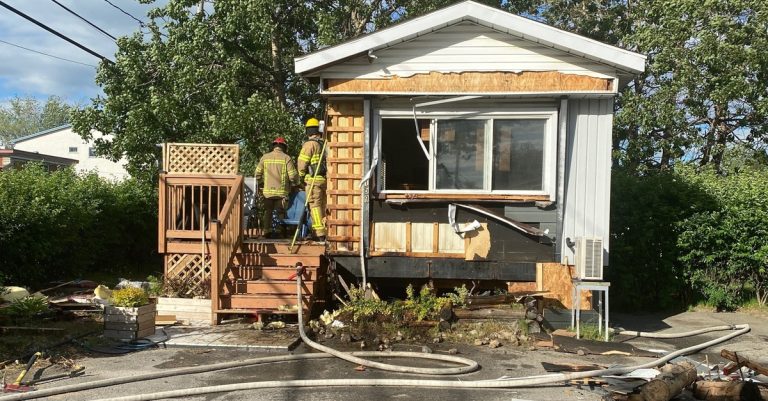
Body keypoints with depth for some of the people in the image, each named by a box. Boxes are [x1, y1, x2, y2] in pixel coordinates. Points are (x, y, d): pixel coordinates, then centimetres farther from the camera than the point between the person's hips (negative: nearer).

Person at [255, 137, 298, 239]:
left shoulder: (265, 157, 3)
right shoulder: (286, 158, -6)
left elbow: (258, 174, 6)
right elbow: (293, 175, -9)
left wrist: (262, 182, 23)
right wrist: (294, 184, 11)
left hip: (268, 191, 3)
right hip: (282, 191, -3)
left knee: (267, 212, 13)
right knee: (281, 212, 5)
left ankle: (266, 231, 14)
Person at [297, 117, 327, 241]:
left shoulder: (310, 144, -8)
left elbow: (302, 162, -7)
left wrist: (301, 176, 8)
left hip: (313, 179, -6)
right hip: (324, 179, 6)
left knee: (315, 206, -6)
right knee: (323, 205, 11)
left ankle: (319, 234, -10)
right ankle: (324, 231, 13)